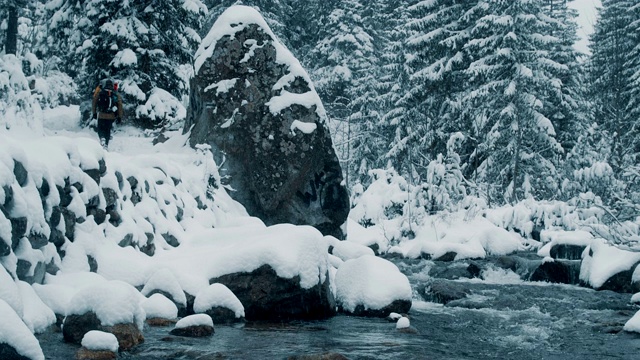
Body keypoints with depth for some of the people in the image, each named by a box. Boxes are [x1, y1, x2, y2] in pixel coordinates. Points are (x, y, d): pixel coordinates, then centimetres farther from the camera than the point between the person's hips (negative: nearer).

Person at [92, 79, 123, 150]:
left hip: (101, 115, -1)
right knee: (108, 130, 16)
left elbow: (94, 103, 6)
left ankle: (102, 138, -18)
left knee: (100, 129, 11)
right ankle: (106, 145, 13)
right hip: (111, 116, 1)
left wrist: (94, 113, 16)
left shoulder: (99, 92, 2)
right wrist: (119, 117, 5)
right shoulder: (116, 94, 2)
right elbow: (120, 106, 0)